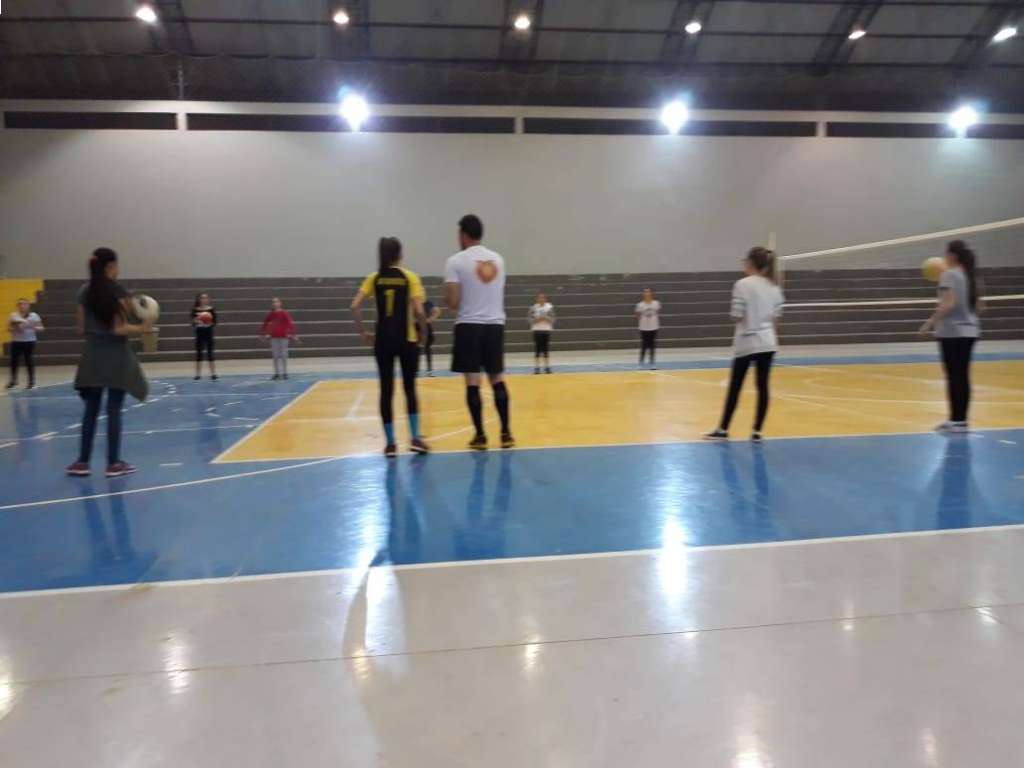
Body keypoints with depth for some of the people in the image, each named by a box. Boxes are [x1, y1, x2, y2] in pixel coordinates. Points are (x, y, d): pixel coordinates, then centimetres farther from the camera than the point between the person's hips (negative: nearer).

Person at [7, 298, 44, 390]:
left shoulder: (34, 316, 0)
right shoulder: (13, 315, 5)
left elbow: (41, 328, 0)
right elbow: (8, 327, 7)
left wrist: (36, 328, -20)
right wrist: (14, 328, -13)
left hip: (29, 341, -2)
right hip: (16, 341, 2)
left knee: (29, 360, 0)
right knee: (14, 360, 1)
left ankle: (31, 381, 11)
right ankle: (13, 380, 16)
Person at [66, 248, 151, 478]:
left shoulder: (84, 292, 6)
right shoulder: (117, 291, -11)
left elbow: (81, 328, 9)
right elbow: (119, 329, -16)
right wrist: (142, 328, -4)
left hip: (92, 354, 5)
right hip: (115, 355, -5)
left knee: (91, 409, 11)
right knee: (113, 410, 0)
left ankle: (82, 462, 14)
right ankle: (113, 463, 6)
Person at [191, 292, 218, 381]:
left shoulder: (211, 309, -2)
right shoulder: (195, 310, 0)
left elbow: (215, 322, -1)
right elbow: (193, 323, 0)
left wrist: (210, 324, -20)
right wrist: (196, 322, -20)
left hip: (209, 333, -1)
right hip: (199, 333, 1)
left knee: (210, 353, 1)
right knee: (199, 354, 5)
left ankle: (213, 374, 5)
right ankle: (197, 375, 12)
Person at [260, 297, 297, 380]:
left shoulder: (284, 313, -8)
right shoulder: (270, 314, 5)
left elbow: (290, 323, -13)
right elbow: (265, 324, 18)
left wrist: (291, 334, -19)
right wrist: (264, 334, 17)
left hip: (283, 337, -4)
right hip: (274, 337, 4)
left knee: (284, 355, 2)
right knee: (275, 356, 6)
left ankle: (284, 373, 11)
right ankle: (277, 373, 12)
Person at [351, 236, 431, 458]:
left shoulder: (374, 278, 4)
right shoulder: (410, 277, -4)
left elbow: (355, 306, -6)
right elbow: (419, 311, -13)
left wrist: (363, 332, 2)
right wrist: (423, 332, 2)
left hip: (382, 341, 2)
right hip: (407, 340, -2)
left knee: (386, 391, 7)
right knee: (410, 389, 11)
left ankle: (390, 443, 9)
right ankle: (415, 439, 8)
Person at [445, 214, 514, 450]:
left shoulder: (456, 261, -7)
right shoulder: (498, 259, 10)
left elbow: (453, 302, -11)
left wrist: (452, 306, 9)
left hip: (469, 326, -4)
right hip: (495, 325, 4)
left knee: (472, 382, 1)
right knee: (498, 380, 10)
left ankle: (480, 436, 3)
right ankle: (506, 433, 11)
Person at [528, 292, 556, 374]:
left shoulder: (549, 307, 2)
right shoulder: (533, 308, 0)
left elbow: (552, 319, 0)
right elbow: (529, 318, 0)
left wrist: (545, 318, -16)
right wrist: (537, 319, -15)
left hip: (547, 330, 1)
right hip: (537, 330, -1)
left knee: (546, 349, 1)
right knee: (537, 349, -1)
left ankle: (547, 367, 7)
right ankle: (537, 367, 3)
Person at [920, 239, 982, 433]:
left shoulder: (949, 274, -10)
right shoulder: (971, 275, 13)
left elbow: (948, 304, -21)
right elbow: (978, 306, 16)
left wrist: (931, 322, -18)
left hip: (952, 332, -8)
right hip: (969, 331, 8)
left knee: (954, 377, -5)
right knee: (963, 376, 9)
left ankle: (956, 420, -3)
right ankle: (961, 419, 12)